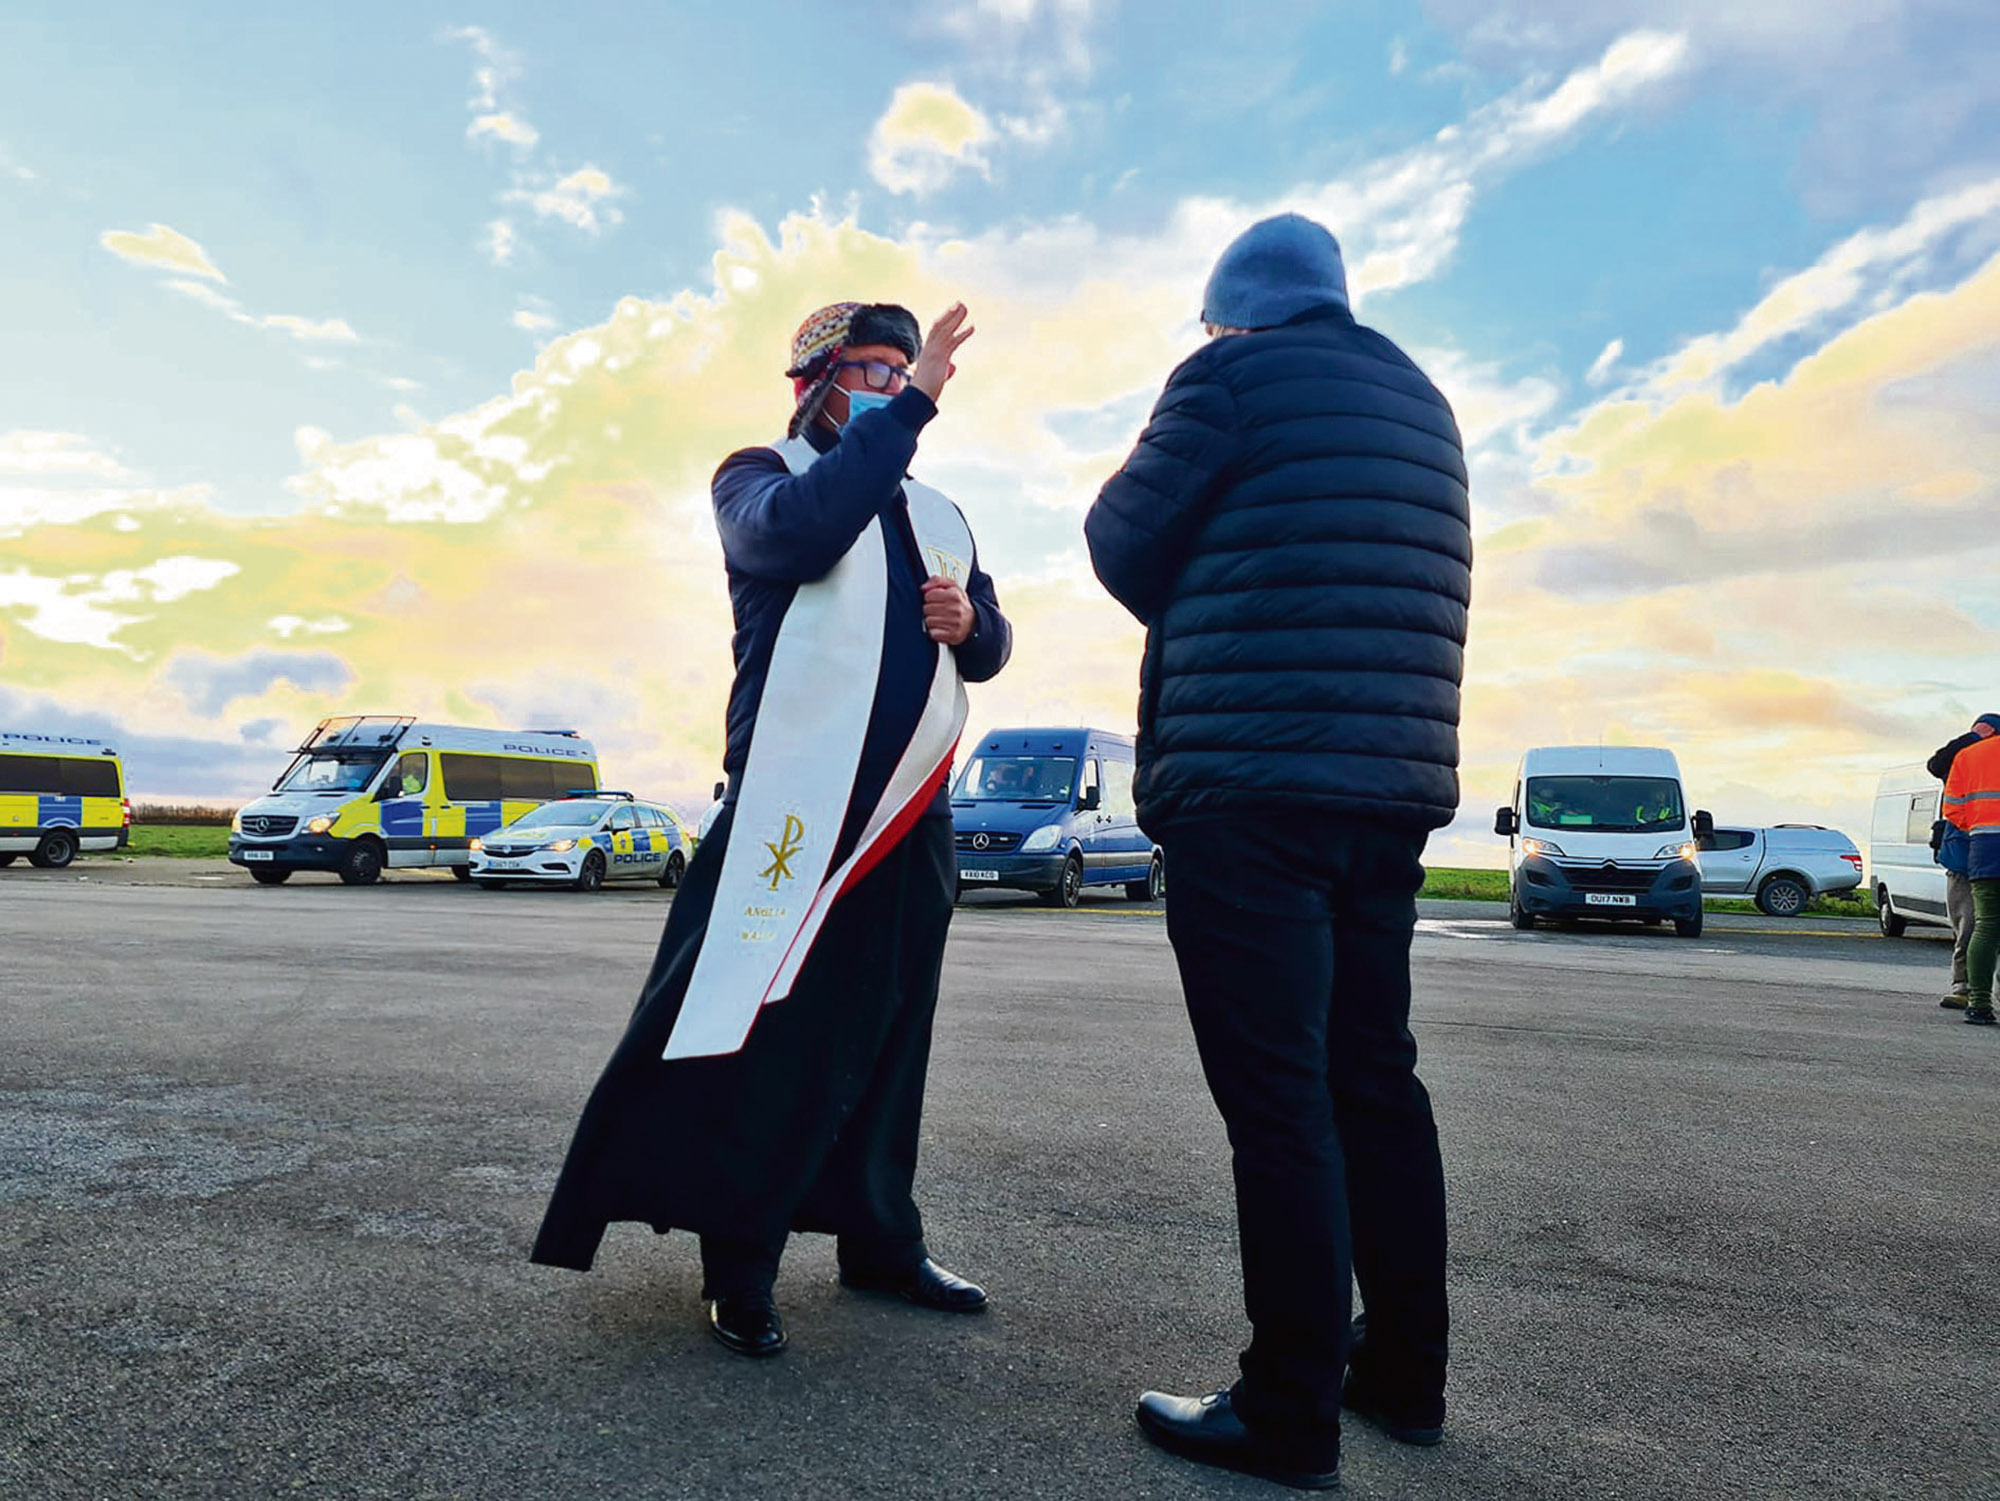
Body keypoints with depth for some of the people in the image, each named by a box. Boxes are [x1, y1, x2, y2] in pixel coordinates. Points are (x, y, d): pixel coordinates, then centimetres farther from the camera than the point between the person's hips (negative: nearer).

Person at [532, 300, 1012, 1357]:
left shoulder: (936, 516, 23)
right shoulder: (760, 476, 5)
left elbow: (989, 649, 21)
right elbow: (800, 529, -20)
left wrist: (969, 620, -2)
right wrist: (912, 404, -19)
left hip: (912, 816, 6)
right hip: (797, 809, -6)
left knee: (886, 1036, 12)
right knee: (764, 1038, -5)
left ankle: (879, 1241, 25)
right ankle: (739, 1267, 9)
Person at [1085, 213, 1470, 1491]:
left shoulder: (1235, 374, -2)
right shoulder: (1421, 402, 21)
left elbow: (1126, 546, 1)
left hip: (1249, 793, -8)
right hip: (1396, 784, 8)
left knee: (1279, 1100, -4)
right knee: (1374, 1077, 14)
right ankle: (1404, 1373, 25)